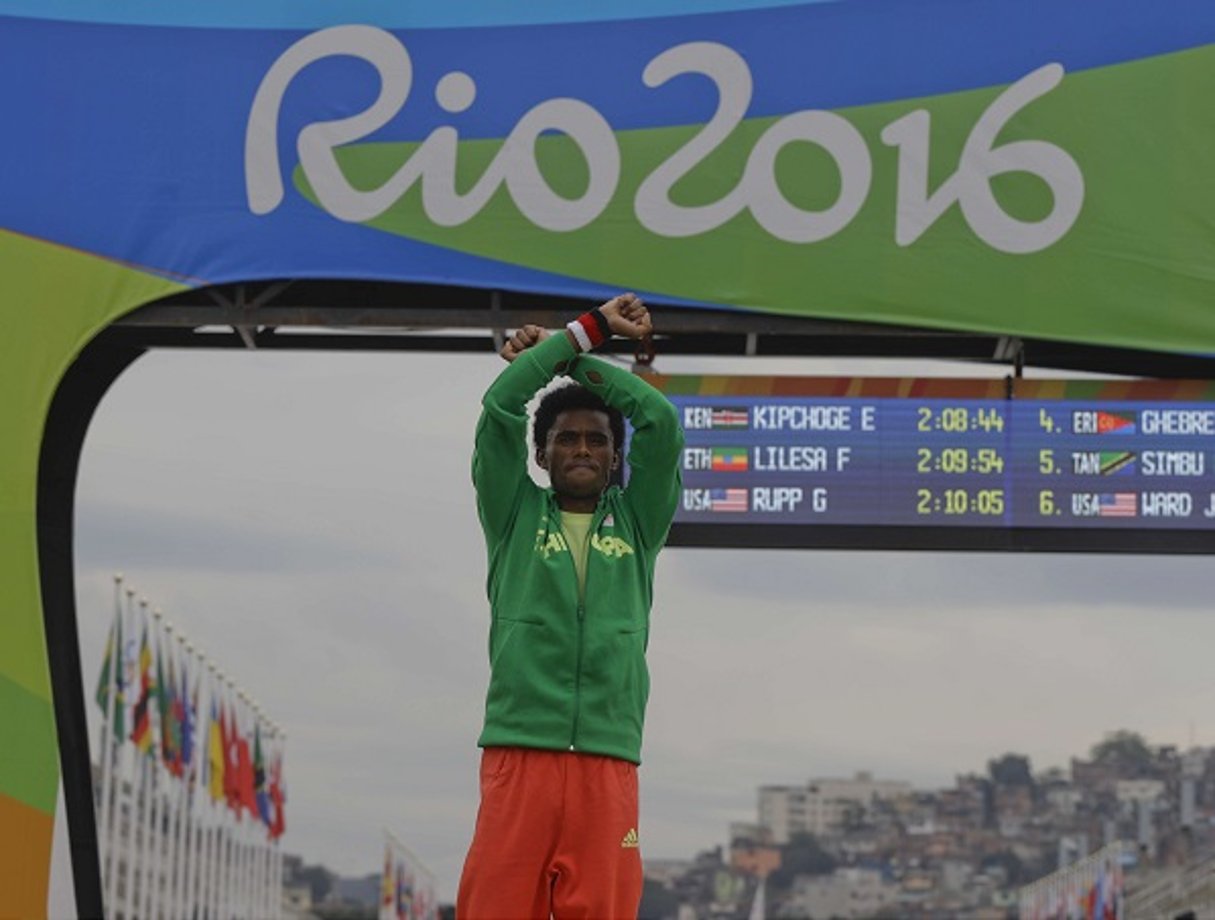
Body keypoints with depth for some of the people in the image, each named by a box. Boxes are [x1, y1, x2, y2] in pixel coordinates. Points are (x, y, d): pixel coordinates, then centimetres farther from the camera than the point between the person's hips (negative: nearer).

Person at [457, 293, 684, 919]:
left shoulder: (637, 523, 18)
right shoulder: (515, 515, 15)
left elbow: (662, 421, 8)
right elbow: (500, 405, 5)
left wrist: (571, 357, 14)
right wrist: (590, 328, 10)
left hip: (608, 760, 1)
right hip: (519, 751, -1)